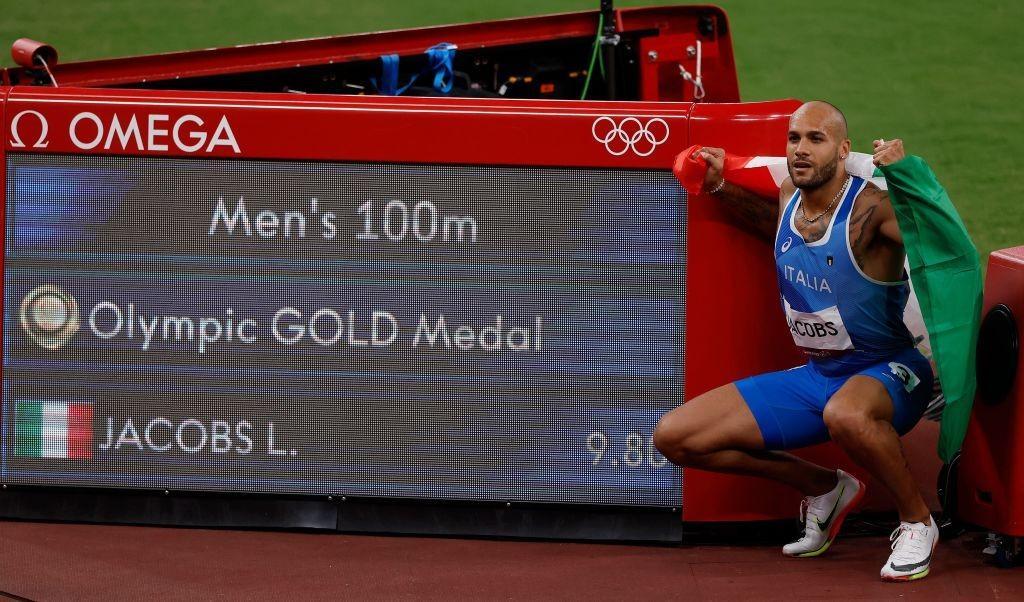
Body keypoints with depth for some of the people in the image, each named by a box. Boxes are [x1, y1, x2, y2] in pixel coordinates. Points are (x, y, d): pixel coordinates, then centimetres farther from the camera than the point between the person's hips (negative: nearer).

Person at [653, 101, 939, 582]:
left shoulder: (871, 208, -20)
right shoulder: (789, 196, 2)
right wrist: (720, 189, 16)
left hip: (889, 374, -8)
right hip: (815, 376, 8)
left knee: (845, 414, -46)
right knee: (673, 437, 2)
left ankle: (916, 522, -17)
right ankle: (823, 489, 16)